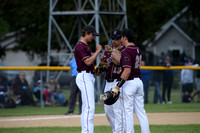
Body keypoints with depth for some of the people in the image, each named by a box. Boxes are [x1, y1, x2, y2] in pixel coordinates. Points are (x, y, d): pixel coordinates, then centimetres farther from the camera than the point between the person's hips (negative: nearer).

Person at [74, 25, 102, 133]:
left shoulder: (85, 46, 20)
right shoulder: (80, 46, -11)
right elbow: (88, 62, -20)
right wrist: (98, 51, -13)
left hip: (89, 77, 11)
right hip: (84, 76, -11)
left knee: (86, 107, 11)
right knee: (90, 107, -16)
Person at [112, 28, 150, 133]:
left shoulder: (126, 51, -15)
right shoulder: (137, 50, 12)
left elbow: (127, 70, -24)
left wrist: (118, 86, -24)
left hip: (129, 83, -8)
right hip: (139, 81, 9)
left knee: (127, 112, -3)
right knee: (140, 111, 10)